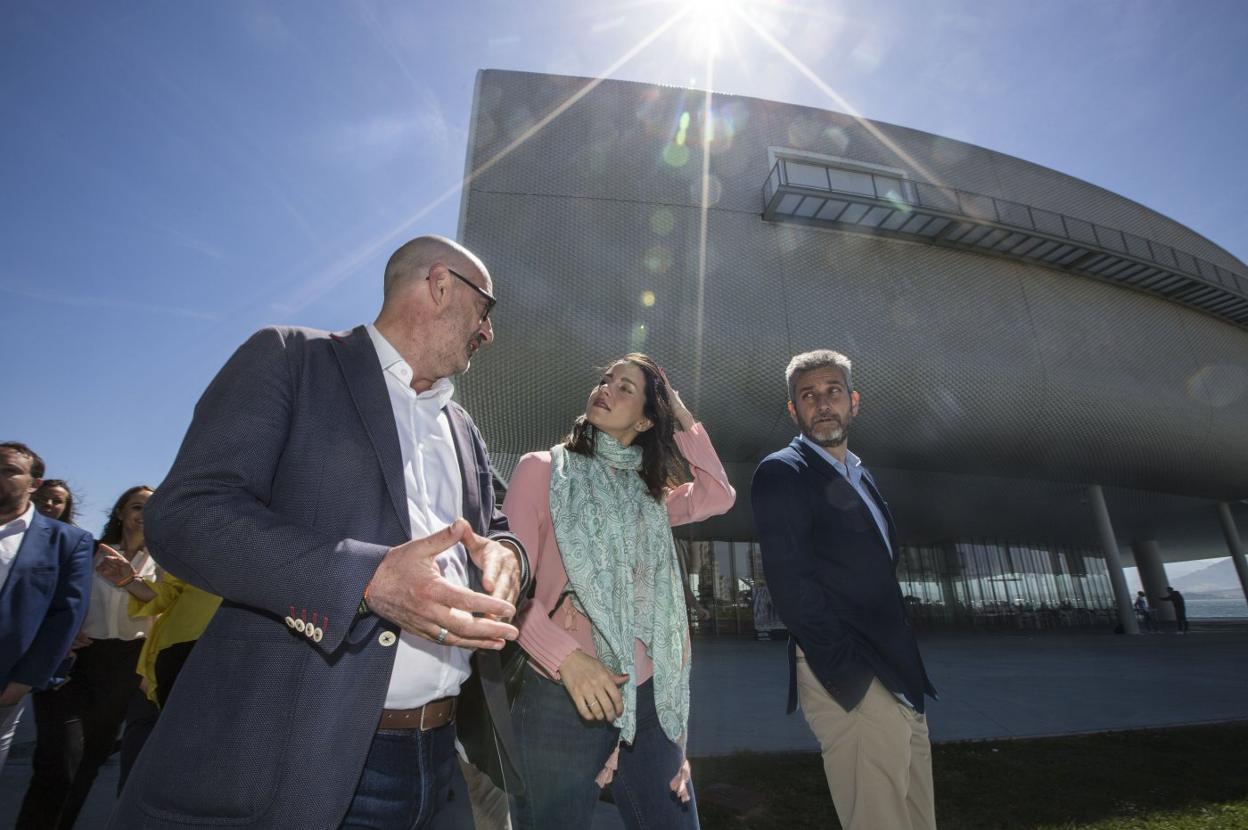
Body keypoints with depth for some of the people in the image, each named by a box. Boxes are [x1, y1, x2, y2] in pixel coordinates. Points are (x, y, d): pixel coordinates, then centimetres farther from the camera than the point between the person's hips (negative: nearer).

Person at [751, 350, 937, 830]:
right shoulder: (781, 472, -9)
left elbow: (879, 576, 17)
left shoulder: (859, 476, 17)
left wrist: (905, 673, 9)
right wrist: (855, 673, -18)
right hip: (850, 682, -8)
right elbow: (791, 584, -16)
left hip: (897, 681, 8)